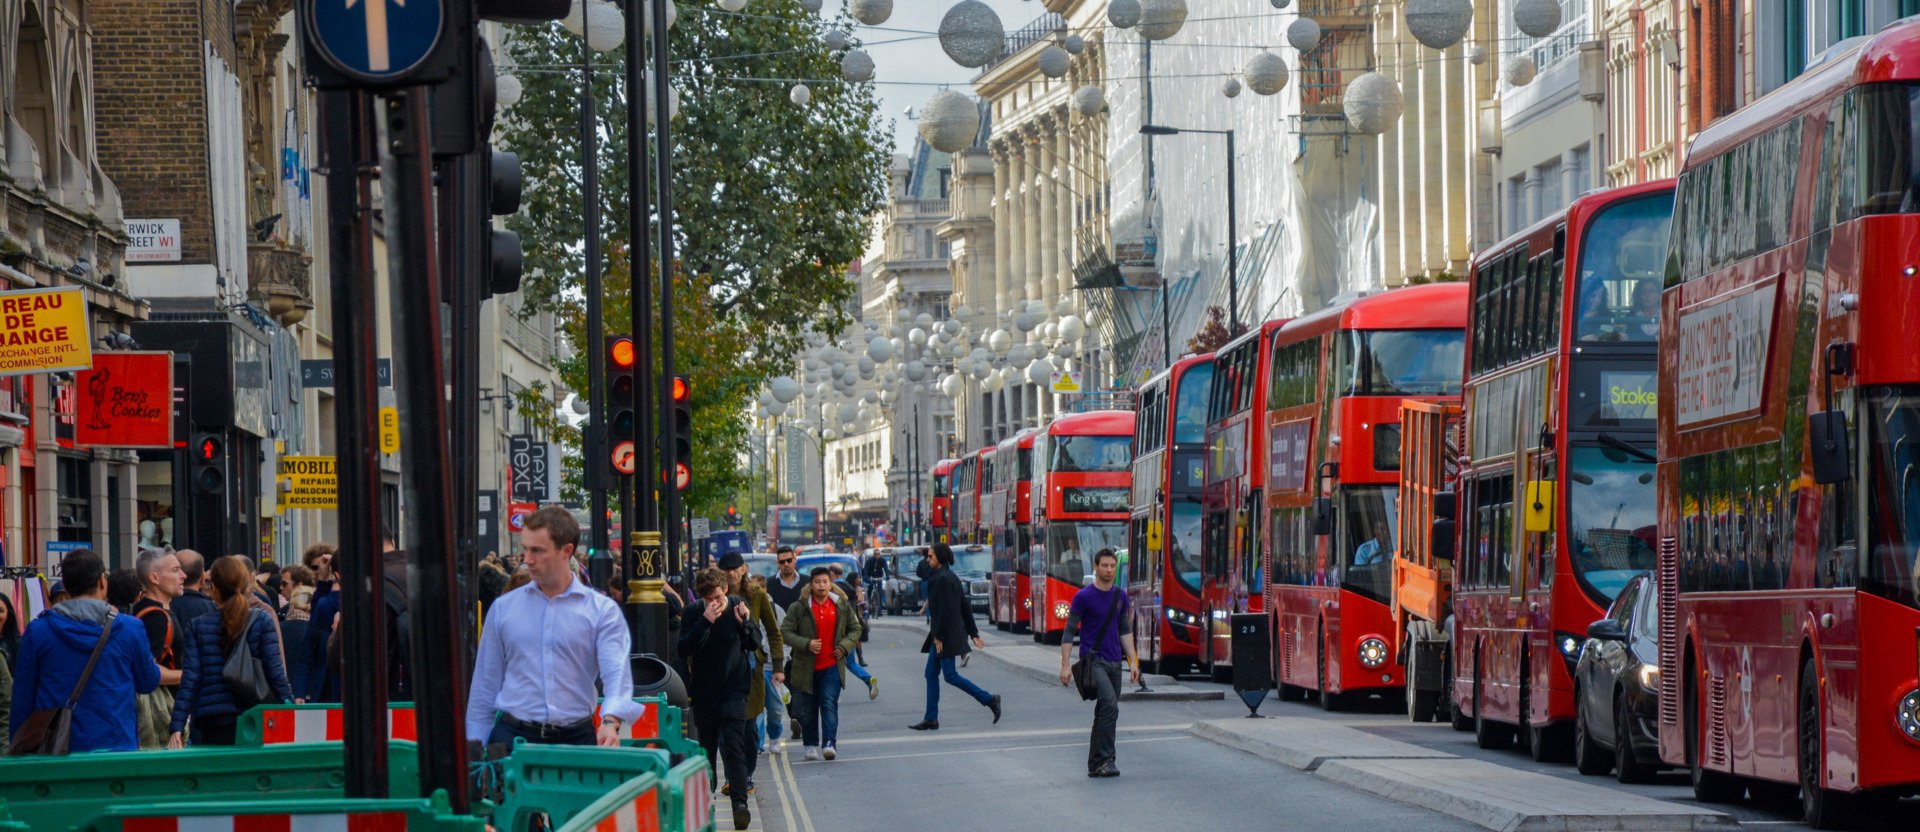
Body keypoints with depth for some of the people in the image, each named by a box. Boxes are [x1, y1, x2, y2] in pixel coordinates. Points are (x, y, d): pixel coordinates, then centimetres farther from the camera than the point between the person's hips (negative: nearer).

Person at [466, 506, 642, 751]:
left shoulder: (602, 610, 2)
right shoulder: (503, 609, 11)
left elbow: (617, 673, -11)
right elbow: (484, 688, 13)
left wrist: (611, 721, -31)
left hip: (576, 740, -1)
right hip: (512, 736, 2)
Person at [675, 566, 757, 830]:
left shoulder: (738, 606, -2)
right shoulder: (694, 613, -5)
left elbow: (754, 644, 4)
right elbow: (683, 648, -15)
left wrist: (744, 622, -15)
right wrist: (705, 622, -25)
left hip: (734, 689, -1)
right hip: (704, 690, 1)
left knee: (733, 745, -13)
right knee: (706, 745, 11)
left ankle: (740, 801, -21)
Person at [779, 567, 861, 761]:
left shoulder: (842, 606, 5)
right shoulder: (799, 608, -4)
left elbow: (855, 629, 16)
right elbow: (785, 632, -6)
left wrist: (844, 646, -1)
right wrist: (806, 644, -18)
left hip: (832, 666, 0)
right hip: (806, 668, 0)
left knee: (829, 704, -12)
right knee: (808, 709, 7)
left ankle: (829, 743, -18)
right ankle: (810, 746, 18)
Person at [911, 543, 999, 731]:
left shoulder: (942, 578, -16)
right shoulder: (951, 576, 14)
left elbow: (945, 609, -22)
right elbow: (965, 606, 16)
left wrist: (939, 636, -20)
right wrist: (973, 634, 17)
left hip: (947, 633, -10)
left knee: (950, 676, -7)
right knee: (931, 674, 9)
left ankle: (989, 699, -3)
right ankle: (931, 719, 10)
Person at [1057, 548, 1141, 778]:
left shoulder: (1120, 597, 10)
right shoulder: (1084, 596, -7)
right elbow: (1069, 632, -5)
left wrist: (1133, 661, 10)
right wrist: (1065, 665, -11)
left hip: (1114, 662, 6)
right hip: (1093, 661, -6)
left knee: (1105, 714, 8)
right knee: (1110, 705, -22)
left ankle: (1095, 765, 15)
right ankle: (1105, 760, -19)